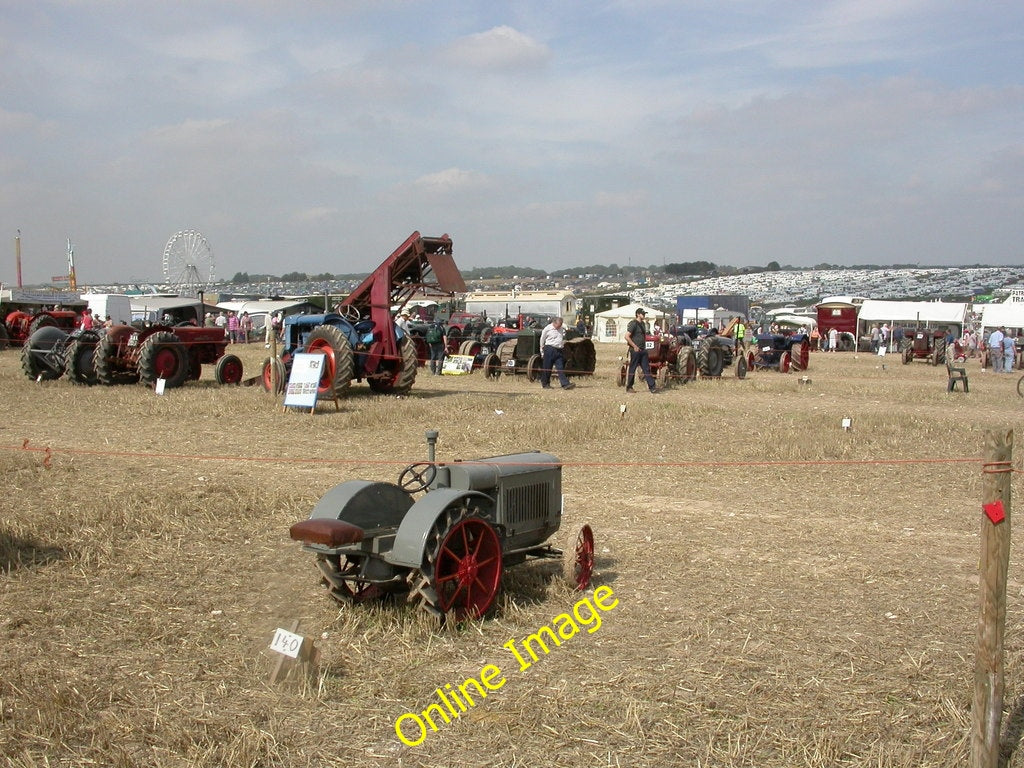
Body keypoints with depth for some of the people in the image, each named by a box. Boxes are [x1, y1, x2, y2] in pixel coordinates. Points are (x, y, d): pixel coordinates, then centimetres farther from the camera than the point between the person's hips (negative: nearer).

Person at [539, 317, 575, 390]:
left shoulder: (562, 329, 11)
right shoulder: (547, 329, -5)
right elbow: (542, 339, 1)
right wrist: (542, 350, 5)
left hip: (559, 351, 5)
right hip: (550, 349, -5)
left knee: (560, 368, -1)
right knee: (547, 367, 1)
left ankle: (565, 384, -8)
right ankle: (545, 384, 12)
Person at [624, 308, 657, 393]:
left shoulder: (643, 324, 15)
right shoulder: (633, 324, -12)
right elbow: (627, 336, -18)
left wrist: (644, 346, 14)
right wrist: (635, 346, -18)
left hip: (643, 350, 8)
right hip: (635, 350, -8)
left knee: (646, 369, 5)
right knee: (632, 369, 0)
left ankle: (651, 387, 3)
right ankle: (629, 387, 9)